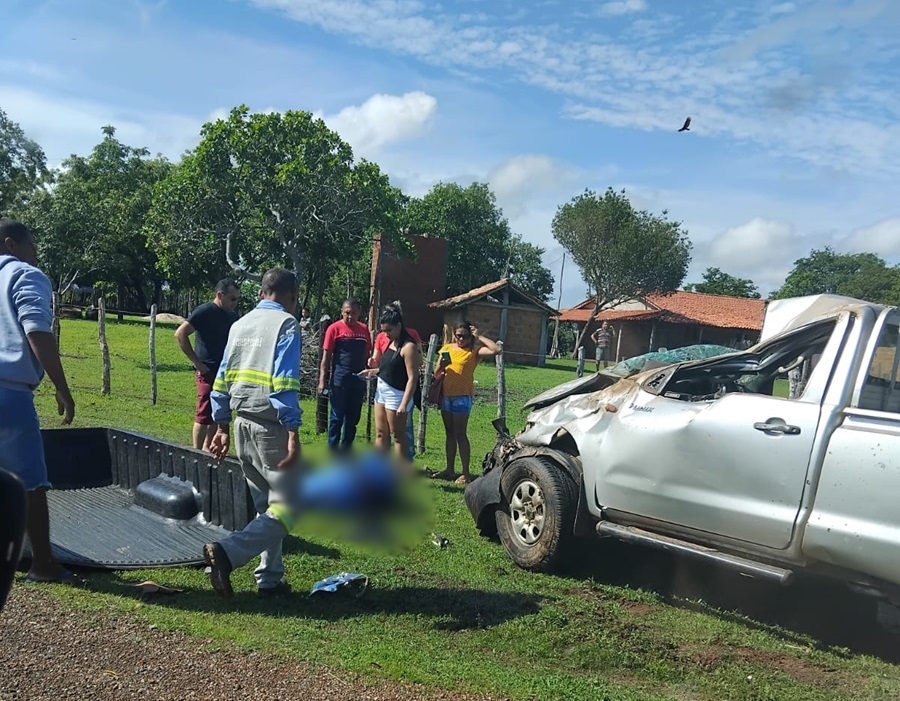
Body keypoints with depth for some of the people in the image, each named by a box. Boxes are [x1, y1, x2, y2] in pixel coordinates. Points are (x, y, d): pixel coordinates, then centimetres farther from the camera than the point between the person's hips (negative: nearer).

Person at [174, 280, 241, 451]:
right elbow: (180, 334, -17)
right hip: (208, 372, -8)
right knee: (204, 415, -4)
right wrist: (196, 362, -16)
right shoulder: (205, 312, -11)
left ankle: (207, 448, 25)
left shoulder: (232, 316, 11)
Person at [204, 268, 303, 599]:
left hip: (242, 423, 8)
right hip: (271, 426, -8)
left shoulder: (239, 324, 14)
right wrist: (293, 434, -19)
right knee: (288, 504, -4)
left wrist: (222, 427, 21)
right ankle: (227, 552, -18)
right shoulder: (286, 324, -8)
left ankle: (270, 579, 18)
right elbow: (284, 384, -18)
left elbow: (222, 380, 15)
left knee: (265, 504, 16)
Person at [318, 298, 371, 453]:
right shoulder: (335, 329, -5)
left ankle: (346, 451, 22)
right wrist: (322, 380, -11)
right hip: (339, 379, -5)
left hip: (359, 379, 5)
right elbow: (326, 356, -5)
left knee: (353, 418, 11)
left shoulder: (364, 330, 8)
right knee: (337, 417, 1)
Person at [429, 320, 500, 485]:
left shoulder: (474, 350, -4)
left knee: (460, 434, -7)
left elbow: (496, 350, -20)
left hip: (463, 396, -6)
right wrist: (441, 365, -11)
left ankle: (466, 473, -2)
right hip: (446, 394, 6)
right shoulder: (447, 348, 10)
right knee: (450, 433, 12)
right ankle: (450, 470, 20)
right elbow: (436, 374, 11)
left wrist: (478, 337, -13)